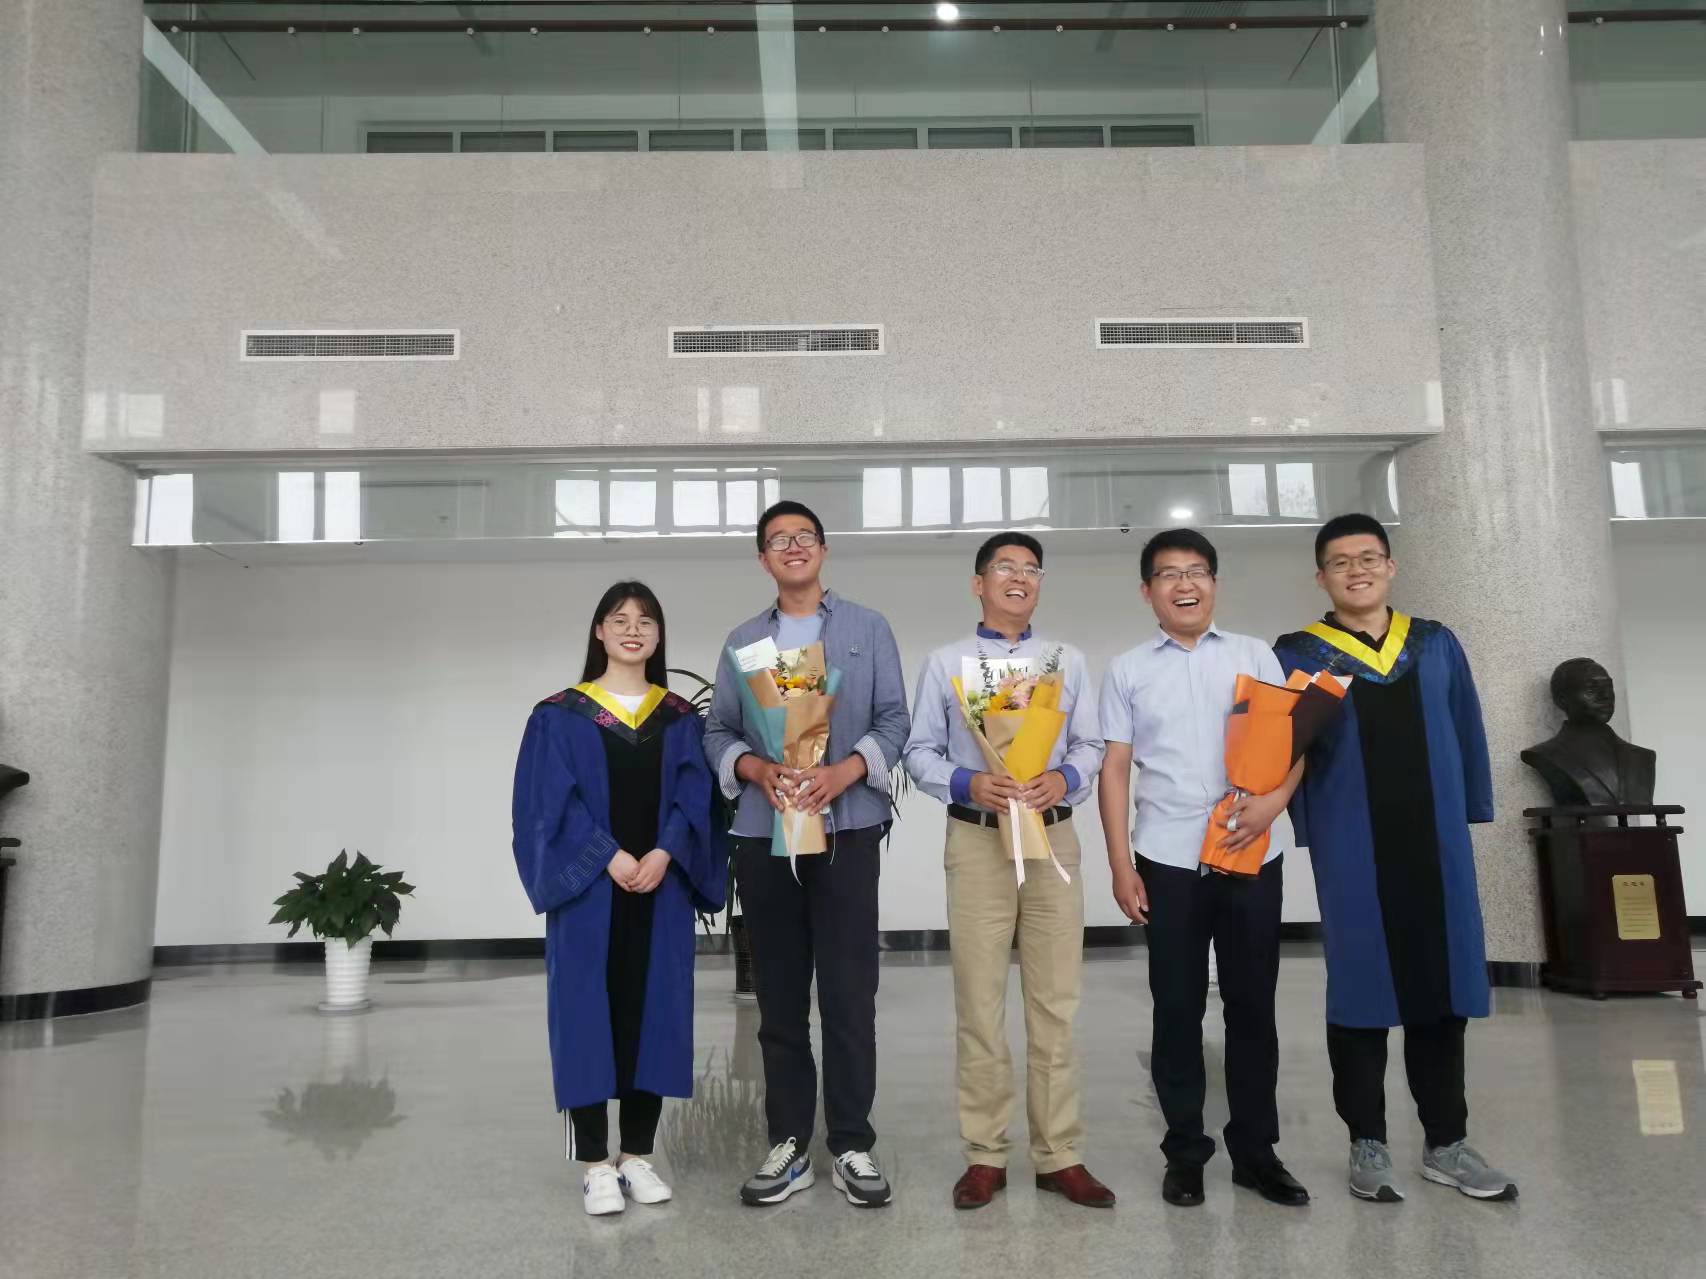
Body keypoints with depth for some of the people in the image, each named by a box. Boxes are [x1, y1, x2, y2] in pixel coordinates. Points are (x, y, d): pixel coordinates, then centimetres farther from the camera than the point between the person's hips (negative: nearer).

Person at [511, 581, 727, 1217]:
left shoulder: (681, 718, 10)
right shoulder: (560, 715, 2)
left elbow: (693, 795, 2)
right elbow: (553, 801, -6)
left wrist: (663, 854, -14)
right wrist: (609, 857, -15)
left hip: (662, 886, 3)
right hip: (588, 888, -2)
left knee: (651, 1012, 6)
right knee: (591, 1012, 0)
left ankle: (638, 1156, 17)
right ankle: (595, 1165, 10)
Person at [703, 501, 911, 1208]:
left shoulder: (867, 629, 9)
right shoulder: (743, 642, 14)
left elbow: (894, 720, 1)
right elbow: (717, 733, 8)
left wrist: (843, 772, -15)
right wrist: (758, 769, -13)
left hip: (847, 830, -2)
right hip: (763, 836, 2)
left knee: (849, 993, -2)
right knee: (779, 996, 8)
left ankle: (852, 1146, 10)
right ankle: (788, 1144, 17)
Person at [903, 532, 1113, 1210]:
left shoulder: (1067, 660, 12)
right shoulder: (945, 663, 7)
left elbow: (1090, 744, 8)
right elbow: (920, 752, 3)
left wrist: (1065, 779, -13)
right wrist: (968, 783, -15)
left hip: (1053, 837, 2)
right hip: (977, 841, -1)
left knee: (1056, 1001, 3)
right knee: (979, 1003, 2)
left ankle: (1060, 1155, 13)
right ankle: (985, 1155, 12)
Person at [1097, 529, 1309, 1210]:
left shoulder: (1256, 656, 8)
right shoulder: (1128, 670, 6)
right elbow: (1115, 769, 4)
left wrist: (1276, 799, -16)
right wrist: (1120, 865, -2)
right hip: (1168, 860, -1)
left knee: (1252, 1004, 9)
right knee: (1177, 1009, 7)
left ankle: (1255, 1149, 23)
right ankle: (1185, 1152, 19)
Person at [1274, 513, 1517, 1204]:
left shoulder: (1436, 645, 10)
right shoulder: (1297, 655, 0)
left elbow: (1466, 734, 9)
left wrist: (1468, 815, 3)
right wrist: (1303, 836, -14)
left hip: (1434, 843, 3)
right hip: (1352, 851, -3)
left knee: (1442, 985, 8)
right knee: (1361, 986, 5)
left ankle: (1446, 1142, 22)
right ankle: (1367, 1144, 16)